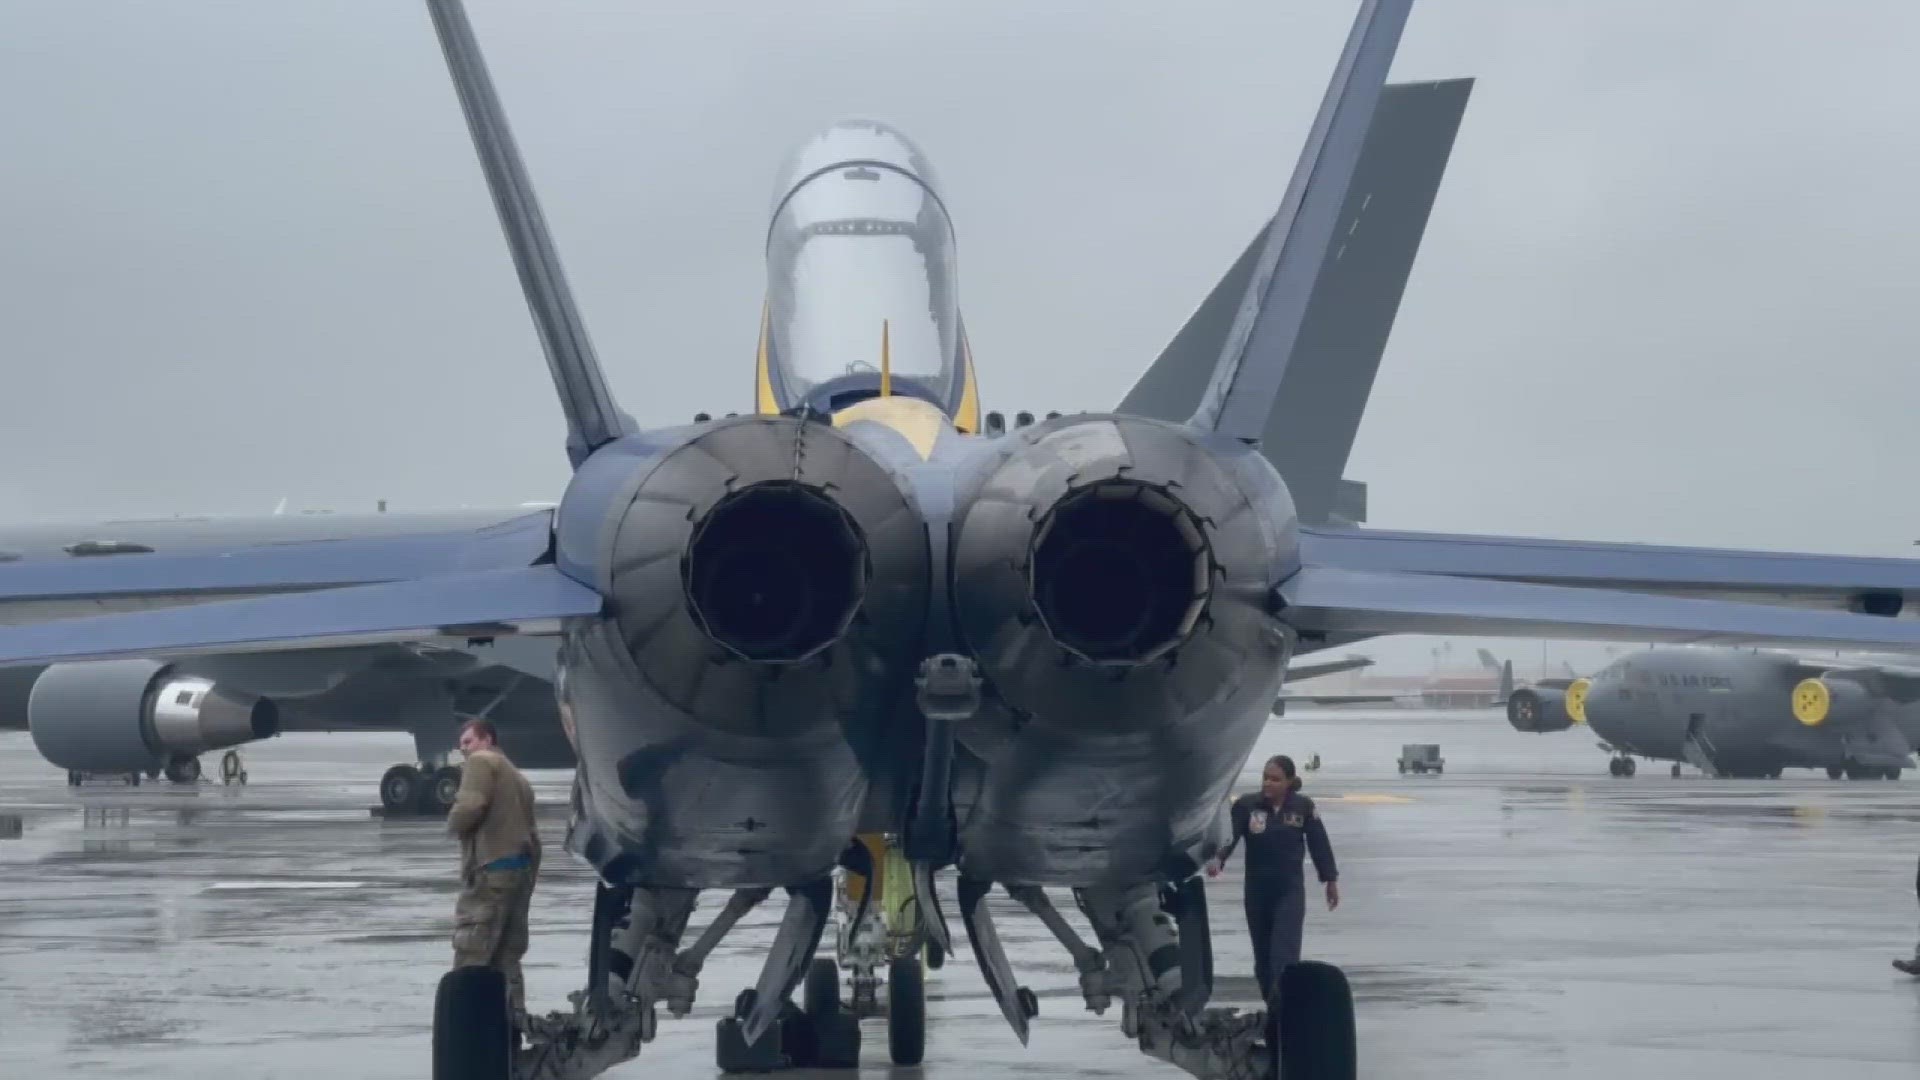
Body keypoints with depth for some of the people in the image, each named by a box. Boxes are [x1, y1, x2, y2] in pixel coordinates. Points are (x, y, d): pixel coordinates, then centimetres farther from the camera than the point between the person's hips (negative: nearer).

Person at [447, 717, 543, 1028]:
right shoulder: (516, 776, 26)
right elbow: (530, 831, 23)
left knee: (471, 960, -9)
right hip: (521, 867, 9)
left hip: (491, 869, -9)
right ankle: (513, 1022, 4)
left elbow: (470, 806, -18)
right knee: (507, 958, 9)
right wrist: (531, 872, 23)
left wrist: (453, 824, 1)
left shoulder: (482, 761, 0)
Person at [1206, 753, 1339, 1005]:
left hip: (1290, 890, -2)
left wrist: (1331, 880, 9)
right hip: (1257, 889, 2)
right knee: (1263, 955, 10)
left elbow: (1319, 843, 4)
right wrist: (1217, 859, -39)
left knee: (1284, 954, -12)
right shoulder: (1246, 805, -7)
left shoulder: (1303, 806, -5)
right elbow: (1229, 835, -18)